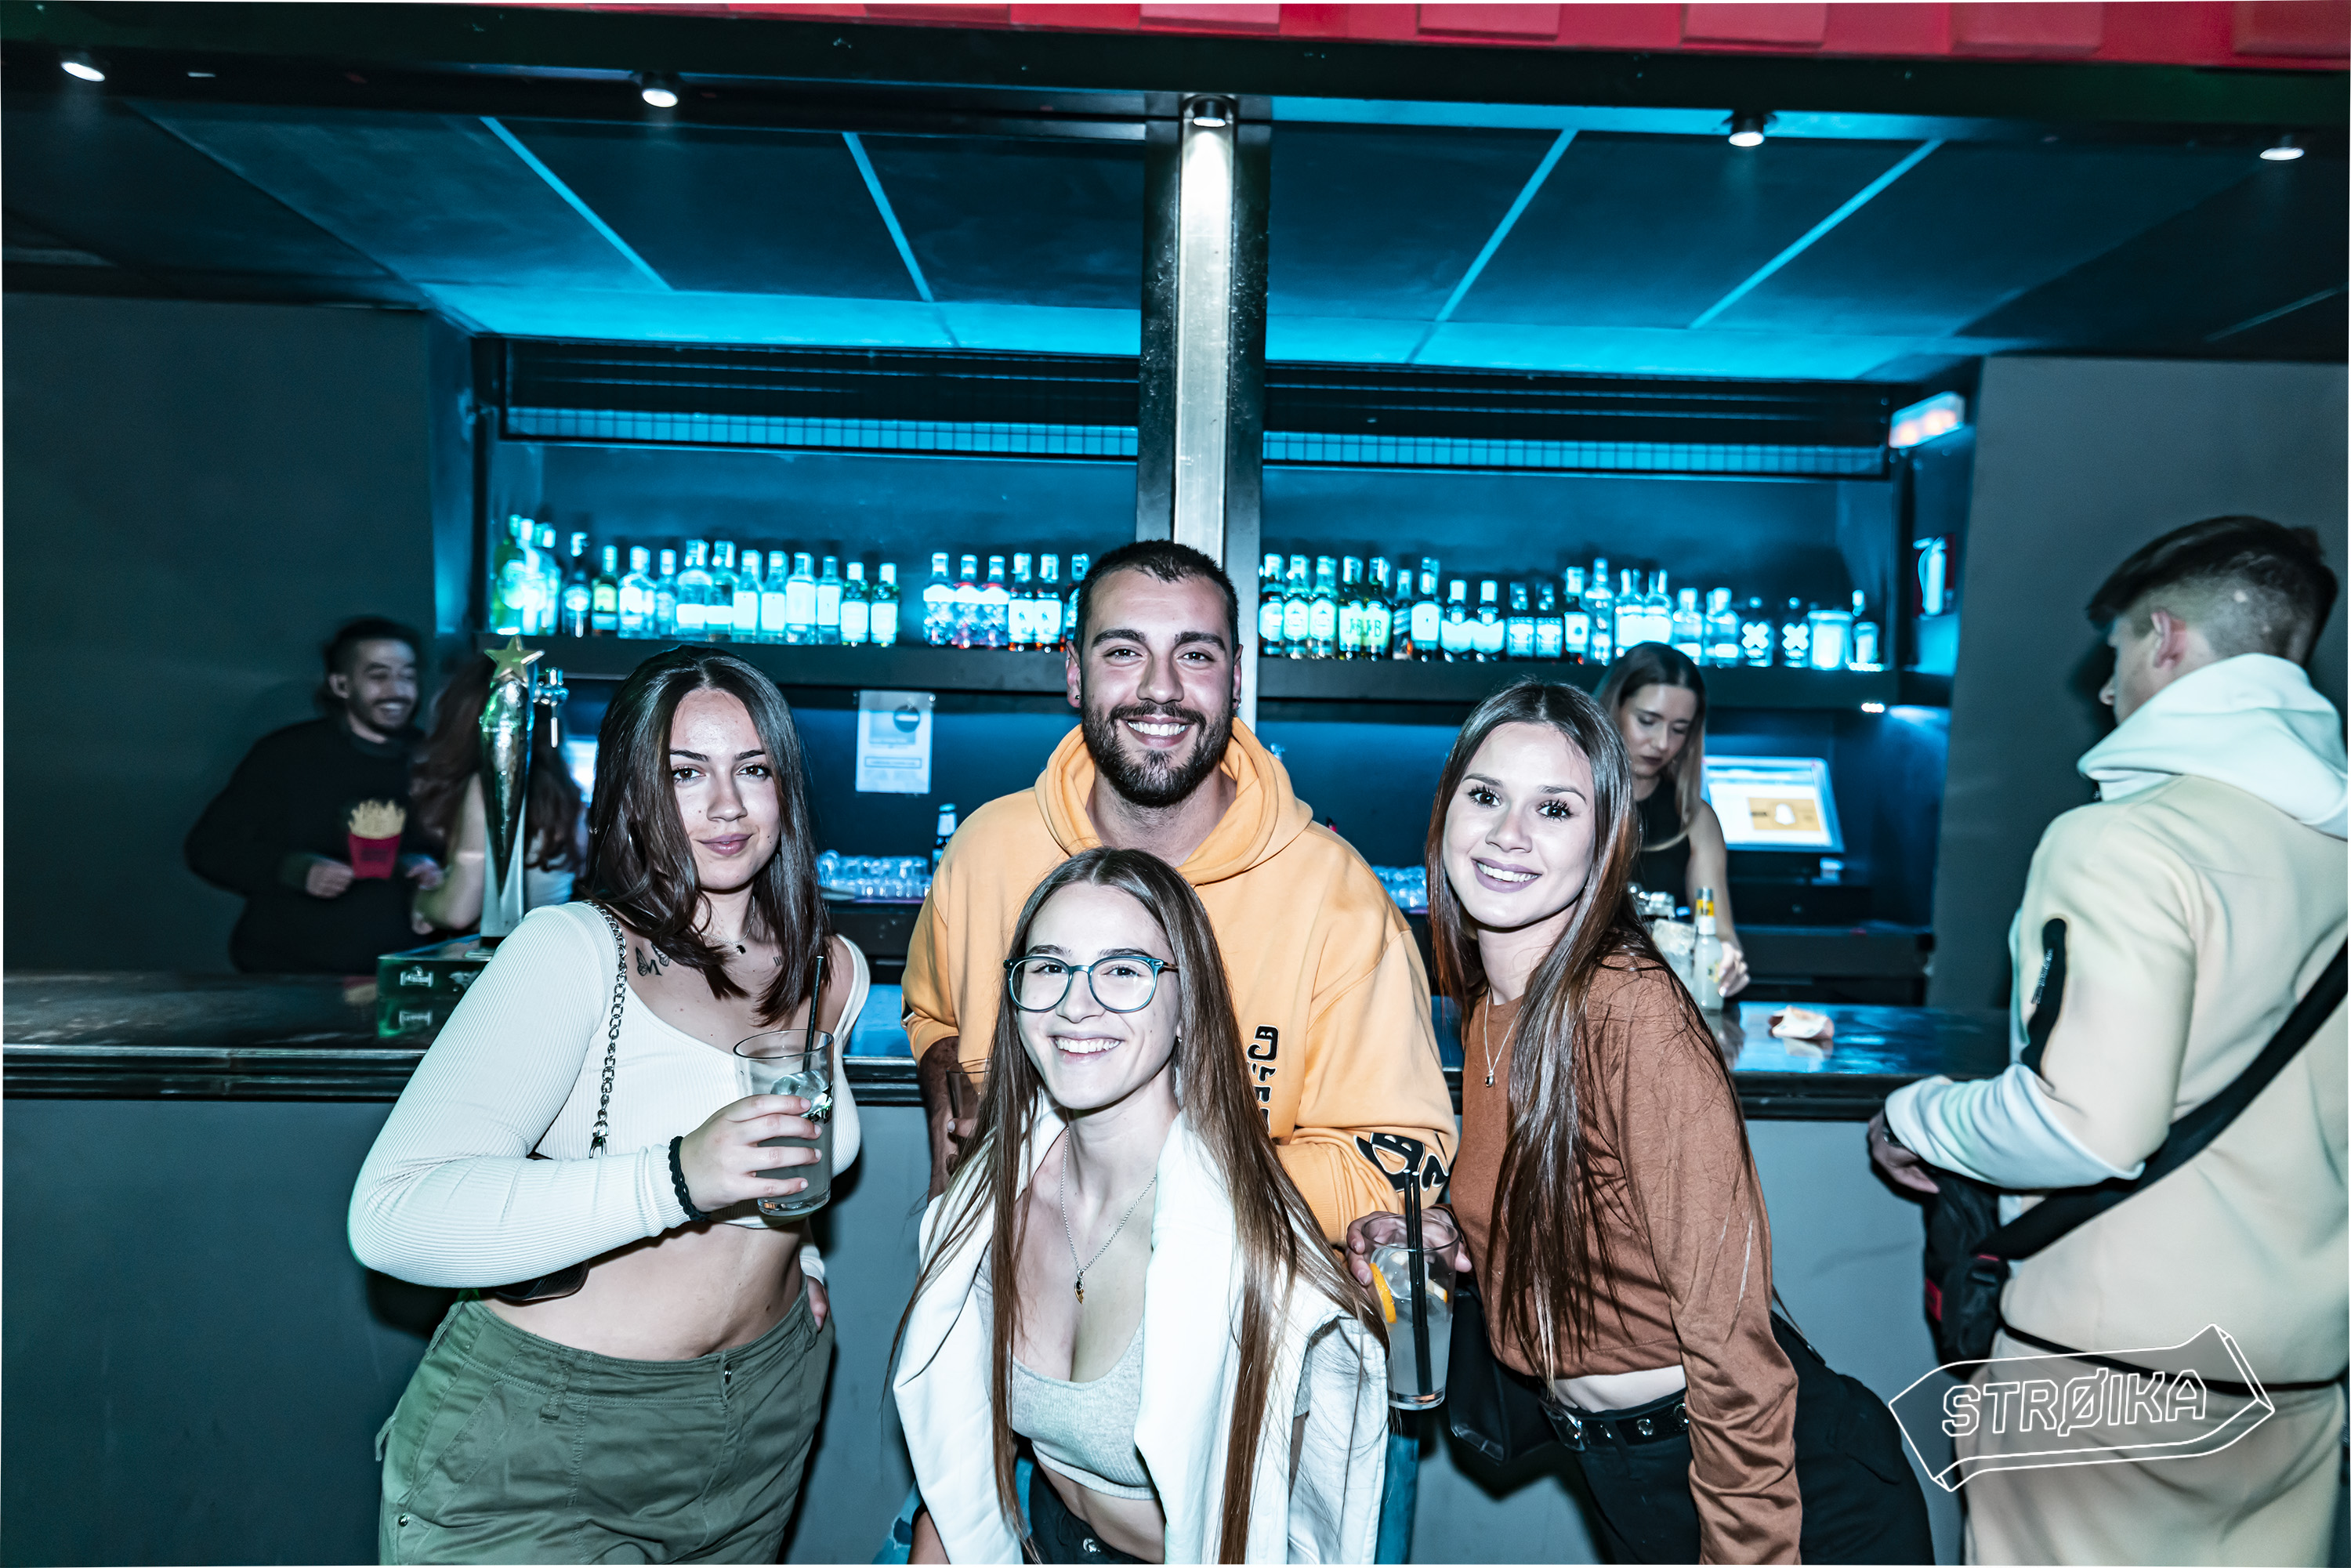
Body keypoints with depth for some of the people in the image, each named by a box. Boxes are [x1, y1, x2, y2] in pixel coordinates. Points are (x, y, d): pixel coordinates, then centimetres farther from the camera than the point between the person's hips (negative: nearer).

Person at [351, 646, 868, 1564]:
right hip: (536, 1456, -5)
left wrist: (796, 1249, 9)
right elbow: (393, 1219, -28)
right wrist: (674, 1180, -36)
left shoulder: (835, 973, 2)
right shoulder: (572, 952, -17)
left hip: (761, 1418, 6)